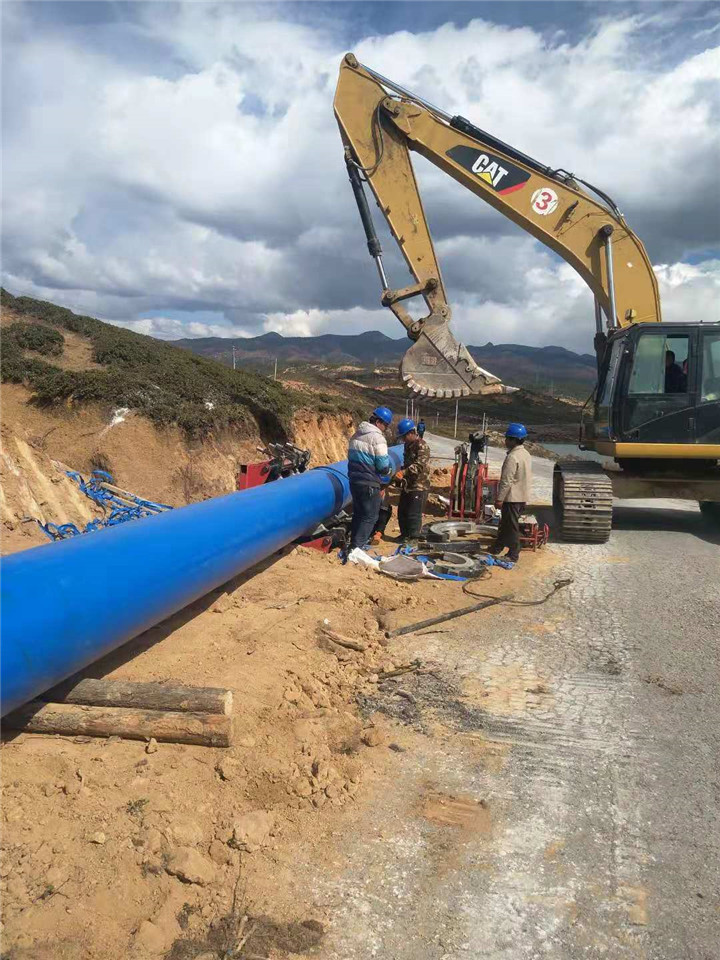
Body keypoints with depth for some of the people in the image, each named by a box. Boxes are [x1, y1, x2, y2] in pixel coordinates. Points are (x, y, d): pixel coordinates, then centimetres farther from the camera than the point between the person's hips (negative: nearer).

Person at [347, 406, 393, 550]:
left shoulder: (357, 434, 11)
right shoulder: (377, 437, -16)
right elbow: (383, 465, -16)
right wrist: (388, 472, 5)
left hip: (354, 480, 9)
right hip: (369, 484, -8)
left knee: (358, 513, 20)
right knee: (370, 517, -1)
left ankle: (354, 543, 26)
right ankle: (356, 548, -5)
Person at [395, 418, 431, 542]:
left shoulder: (422, 446, -17)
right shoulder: (408, 445, 13)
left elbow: (419, 465, -30)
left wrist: (403, 472, -39)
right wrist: (401, 474, 25)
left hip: (419, 486, -9)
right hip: (407, 485, 9)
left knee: (413, 514, -6)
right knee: (402, 512, 15)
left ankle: (413, 538, 5)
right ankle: (404, 534, 29)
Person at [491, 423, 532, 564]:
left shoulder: (512, 457, -21)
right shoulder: (526, 455, 9)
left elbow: (506, 480, -22)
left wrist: (500, 498, -17)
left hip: (512, 497, -9)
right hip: (523, 496, 9)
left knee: (511, 526, 0)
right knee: (505, 523, 20)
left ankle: (513, 555, 7)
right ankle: (497, 548, 32)